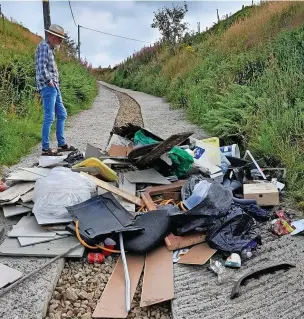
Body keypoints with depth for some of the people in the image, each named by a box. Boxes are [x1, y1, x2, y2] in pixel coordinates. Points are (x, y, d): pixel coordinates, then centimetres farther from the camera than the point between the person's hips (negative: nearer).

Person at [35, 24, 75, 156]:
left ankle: (62, 144, 19)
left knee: (61, 114, 13)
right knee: (49, 117, -10)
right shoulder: (44, 46, -8)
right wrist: (49, 81, -14)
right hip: (48, 87, -10)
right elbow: (42, 67, -20)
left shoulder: (50, 48, 21)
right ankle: (45, 148, -6)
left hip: (54, 87, 10)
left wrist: (55, 83, 11)